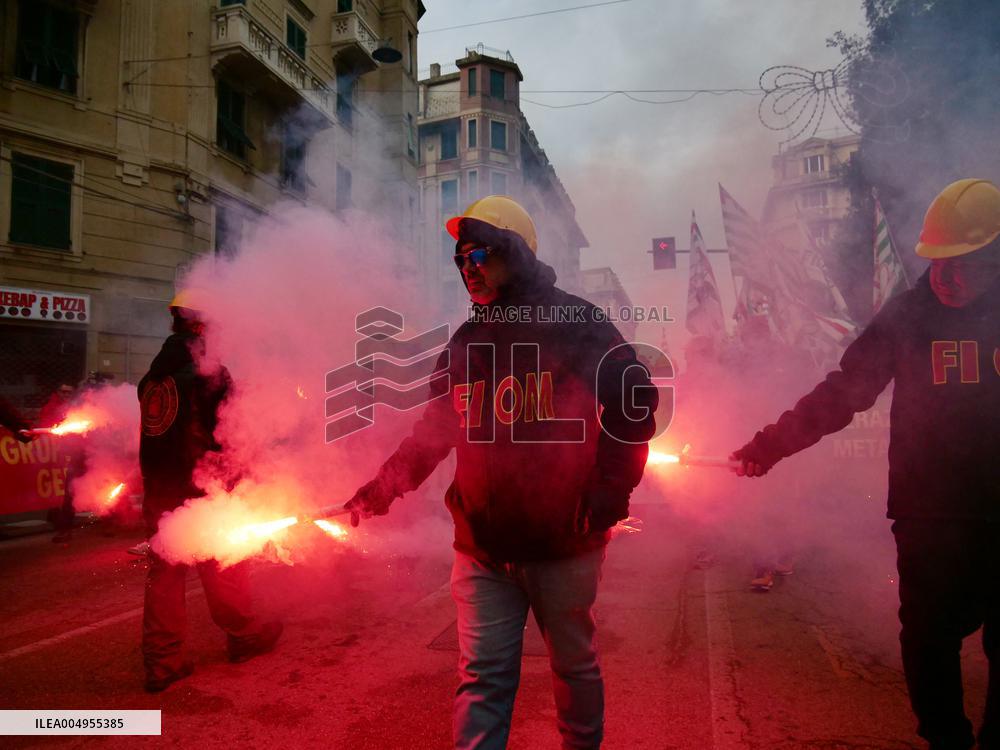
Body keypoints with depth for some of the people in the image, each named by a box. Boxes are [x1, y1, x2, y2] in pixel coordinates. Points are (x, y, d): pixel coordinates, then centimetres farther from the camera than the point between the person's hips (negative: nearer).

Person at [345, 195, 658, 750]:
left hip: (565, 542, -3)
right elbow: (433, 431, 12)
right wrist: (378, 491, 1)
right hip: (483, 547, 3)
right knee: (483, 679, 6)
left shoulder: (580, 325, -4)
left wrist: (609, 492, -11)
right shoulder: (465, 342, 9)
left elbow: (635, 404, -3)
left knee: (574, 665, 16)